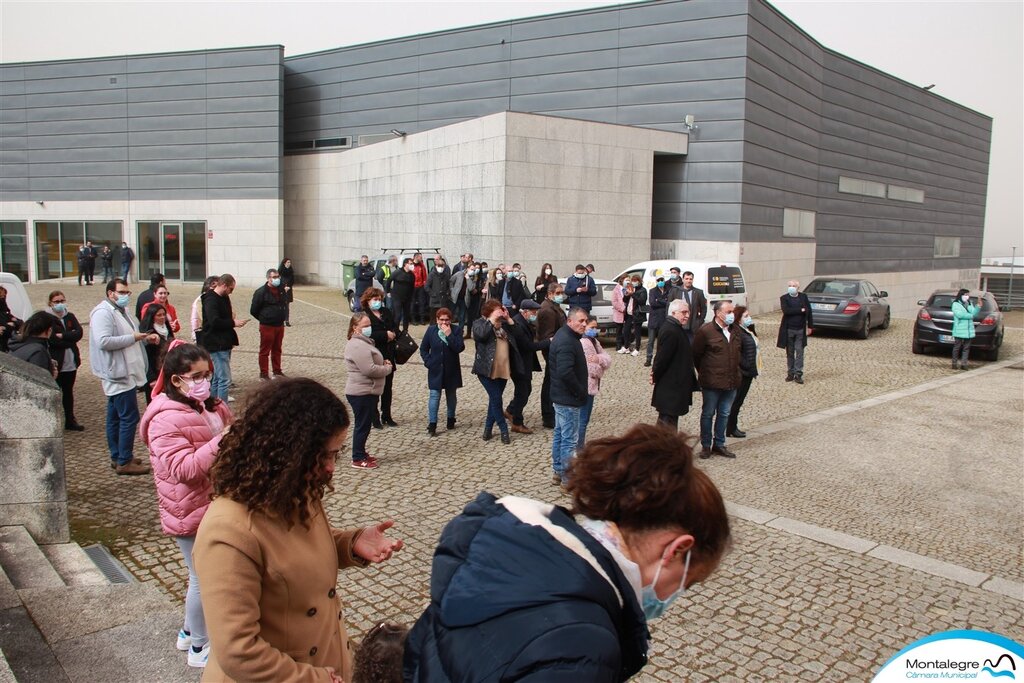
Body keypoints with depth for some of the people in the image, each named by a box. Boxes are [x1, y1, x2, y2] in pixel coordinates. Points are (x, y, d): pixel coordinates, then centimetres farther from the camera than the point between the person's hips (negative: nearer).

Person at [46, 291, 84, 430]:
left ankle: (70, 421, 24)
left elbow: (79, 333, -5)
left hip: (71, 362, 5)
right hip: (55, 363, -5)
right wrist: (70, 338, -12)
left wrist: (63, 336, -15)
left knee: (68, 392, 14)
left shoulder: (70, 316, 9)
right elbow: (52, 339, -17)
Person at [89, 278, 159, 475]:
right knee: (129, 417, -9)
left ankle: (117, 457, 24)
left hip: (123, 373, 11)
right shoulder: (103, 313, -15)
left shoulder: (121, 311, 18)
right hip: (118, 374, -11)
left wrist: (146, 337, 13)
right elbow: (103, 341, -26)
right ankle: (124, 462, -4)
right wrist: (133, 338, -20)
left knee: (115, 417, 15)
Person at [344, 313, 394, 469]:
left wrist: (383, 363, 7)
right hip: (362, 393, -11)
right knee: (362, 425, 0)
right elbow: (369, 370, -27)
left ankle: (361, 453, 32)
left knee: (365, 424, 19)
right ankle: (358, 459, 10)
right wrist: (388, 368, -12)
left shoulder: (364, 342, 14)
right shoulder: (358, 346, -22)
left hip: (368, 392, 11)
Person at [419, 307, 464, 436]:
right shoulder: (431, 330, -1)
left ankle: (451, 419, 32)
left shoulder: (456, 330, -6)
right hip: (435, 370, 0)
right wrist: (428, 361, -6)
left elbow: (460, 348, -19)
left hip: (451, 370, 0)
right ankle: (432, 424, -4)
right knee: (434, 396, -4)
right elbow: (423, 348, 6)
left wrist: (449, 334, -23)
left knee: (451, 395, 15)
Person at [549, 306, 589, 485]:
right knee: (569, 439, -3)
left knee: (560, 434, 18)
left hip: (561, 396, 11)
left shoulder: (565, 336, 11)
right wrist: (580, 392, -18)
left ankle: (558, 471, 30)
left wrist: (579, 391, 17)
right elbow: (566, 373, -31)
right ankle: (568, 478, 5)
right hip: (569, 399, -11)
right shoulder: (567, 342, -23)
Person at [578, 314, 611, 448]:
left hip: (590, 386, 10)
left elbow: (608, 359, 4)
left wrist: (599, 359, -19)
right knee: (582, 419, -4)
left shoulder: (594, 342, 13)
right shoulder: (581, 343, -20)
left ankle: (580, 445, 29)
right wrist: (600, 370, -3)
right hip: (584, 387, -10)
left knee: (585, 418, 18)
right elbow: (589, 367, -24)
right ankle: (578, 449, 3)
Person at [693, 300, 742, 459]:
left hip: (731, 381, 6)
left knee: (724, 414, 14)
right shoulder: (706, 331, -12)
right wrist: (704, 373, 1)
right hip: (712, 383, -6)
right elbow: (696, 355, -6)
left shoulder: (735, 331, 7)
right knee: (708, 414, 6)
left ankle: (719, 444, 26)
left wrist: (735, 372, 15)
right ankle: (706, 445, 18)